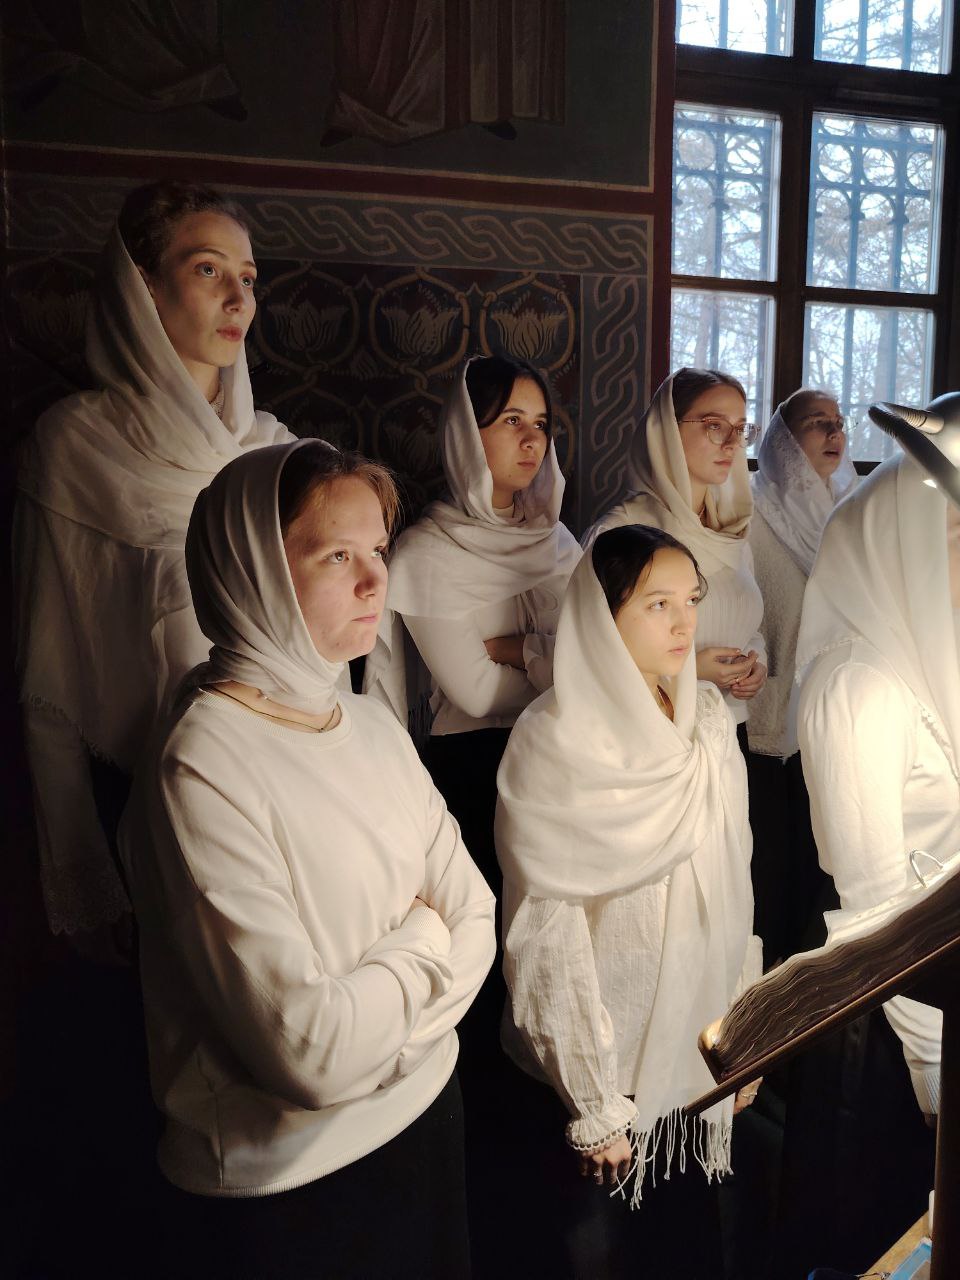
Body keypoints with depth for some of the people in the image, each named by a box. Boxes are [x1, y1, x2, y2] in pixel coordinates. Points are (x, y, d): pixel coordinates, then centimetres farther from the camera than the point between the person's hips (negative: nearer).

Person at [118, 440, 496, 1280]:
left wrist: (369, 1014, -16)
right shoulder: (201, 773, -25)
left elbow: (475, 919, -1)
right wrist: (421, 942, -12)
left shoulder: (374, 728, -1)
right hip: (286, 1184, -6)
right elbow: (308, 1049, -28)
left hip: (427, 1111, 7)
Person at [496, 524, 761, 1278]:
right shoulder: (554, 743, -21)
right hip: (603, 1055, -4)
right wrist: (595, 1107, -13)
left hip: (702, 1045, 5)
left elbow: (736, 884, 4)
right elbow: (547, 938, -17)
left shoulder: (710, 718, -3)